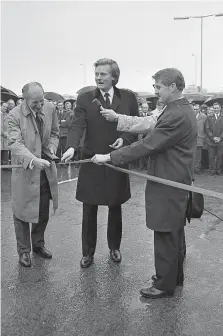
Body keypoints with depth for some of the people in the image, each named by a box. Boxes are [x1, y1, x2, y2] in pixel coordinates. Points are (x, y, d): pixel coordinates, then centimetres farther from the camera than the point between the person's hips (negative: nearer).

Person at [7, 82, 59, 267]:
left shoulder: (50, 108, -3)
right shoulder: (15, 115, -16)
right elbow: (15, 144, -24)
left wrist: (52, 148, -9)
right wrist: (34, 160, -39)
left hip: (46, 169, 4)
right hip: (25, 170, -4)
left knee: (43, 212, 16)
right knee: (22, 212, 7)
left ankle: (38, 244, 38)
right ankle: (24, 250, 26)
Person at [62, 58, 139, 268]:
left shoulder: (129, 98, 2)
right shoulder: (85, 99, -2)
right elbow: (77, 125, -15)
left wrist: (125, 139, -13)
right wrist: (71, 147, -33)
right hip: (92, 162, -1)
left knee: (115, 208, 16)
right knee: (89, 211, 8)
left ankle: (114, 247, 37)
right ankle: (88, 252, 26)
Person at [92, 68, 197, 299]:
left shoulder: (176, 116, -22)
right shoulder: (181, 111, 12)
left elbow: (147, 145, -24)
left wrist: (110, 157, -19)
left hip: (168, 185, -10)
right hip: (175, 181, 10)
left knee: (165, 235, 3)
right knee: (173, 233, 21)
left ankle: (164, 284, 19)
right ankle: (174, 275, 37)